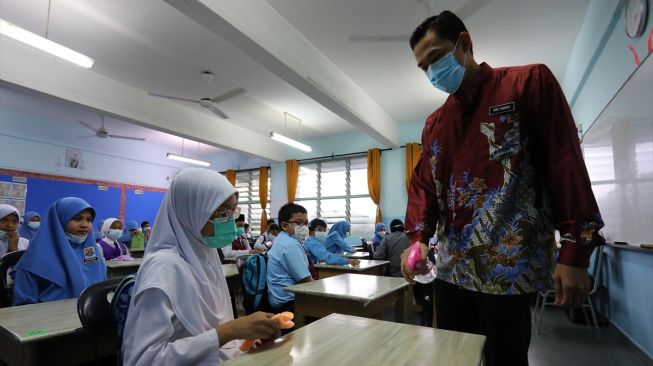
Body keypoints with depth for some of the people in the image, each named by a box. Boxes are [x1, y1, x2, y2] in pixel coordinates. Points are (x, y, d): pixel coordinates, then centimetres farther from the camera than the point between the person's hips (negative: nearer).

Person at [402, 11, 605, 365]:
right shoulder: (434, 124, 15)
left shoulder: (530, 82, 0)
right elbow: (422, 183, 10)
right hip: (451, 268, 6)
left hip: (509, 267, -5)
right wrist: (419, 237, -7)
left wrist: (574, 251, -10)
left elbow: (566, 163, -6)